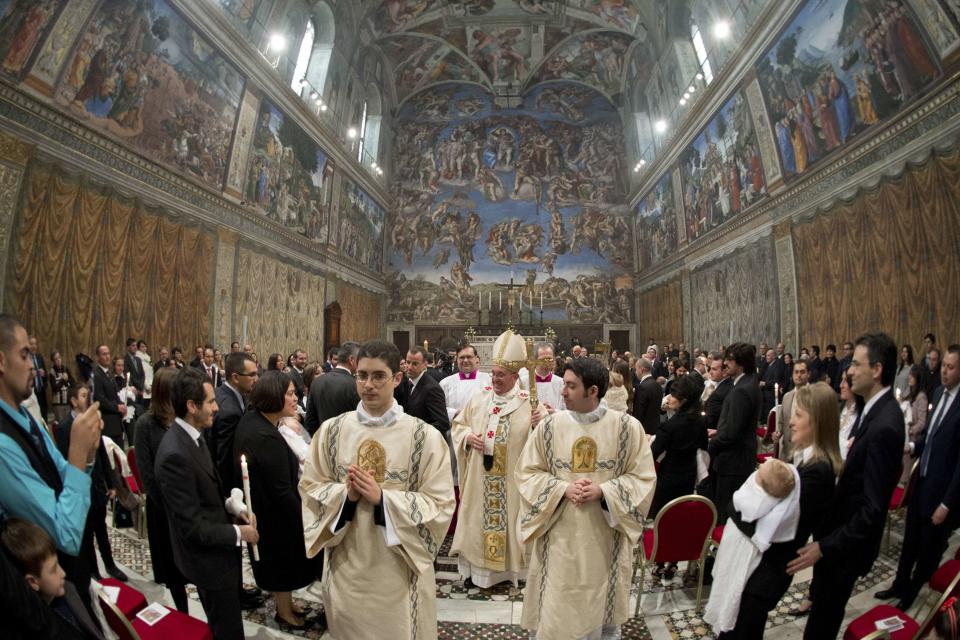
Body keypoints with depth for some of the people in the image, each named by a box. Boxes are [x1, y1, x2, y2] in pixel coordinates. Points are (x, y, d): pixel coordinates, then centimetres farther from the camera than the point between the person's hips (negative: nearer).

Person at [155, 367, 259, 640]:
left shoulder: (190, 435, -2)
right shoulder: (175, 455, -31)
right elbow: (192, 527, -27)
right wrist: (238, 533, -16)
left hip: (214, 549, 9)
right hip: (208, 558, -9)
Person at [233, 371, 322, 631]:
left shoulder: (251, 418, -7)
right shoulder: (268, 438, -35)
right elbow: (282, 491, -27)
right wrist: (302, 518, -14)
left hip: (259, 508, 9)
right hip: (275, 516, -8)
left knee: (276, 560, 28)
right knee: (284, 562, 16)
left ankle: (284, 601, 49)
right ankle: (285, 614, 39)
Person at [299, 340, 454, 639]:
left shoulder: (425, 436, -14)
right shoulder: (331, 430, -5)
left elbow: (440, 505, -12)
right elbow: (309, 488, 3)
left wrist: (382, 498, -23)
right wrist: (345, 493, -17)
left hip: (398, 565, -2)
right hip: (345, 563, 3)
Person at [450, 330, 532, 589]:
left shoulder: (527, 402, -7)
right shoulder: (479, 398, 2)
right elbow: (458, 425, 11)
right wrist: (468, 436, -10)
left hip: (512, 477, -2)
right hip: (481, 476, 3)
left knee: (510, 519, 9)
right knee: (478, 518, 12)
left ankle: (511, 566, 30)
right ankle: (477, 568, 30)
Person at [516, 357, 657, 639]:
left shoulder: (628, 427, -8)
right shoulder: (549, 426, -7)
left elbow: (643, 477, -3)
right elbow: (526, 472, 0)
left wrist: (603, 491, -18)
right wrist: (563, 488, -16)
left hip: (605, 535, 0)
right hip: (560, 535, 0)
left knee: (603, 605, 17)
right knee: (556, 606, 9)